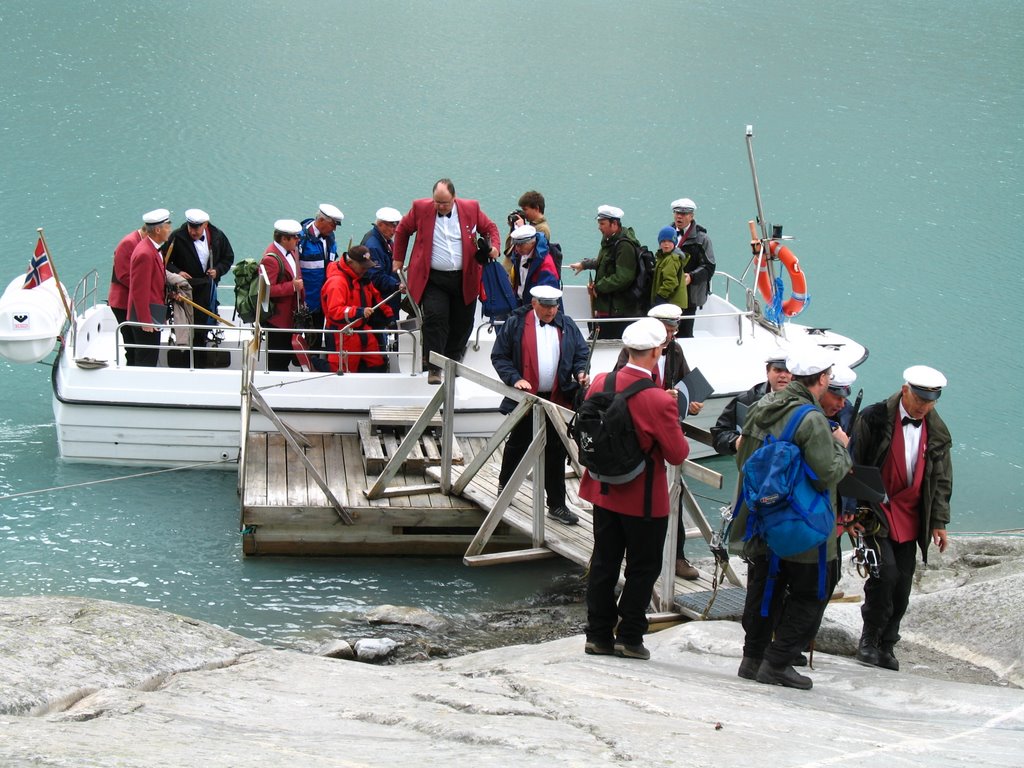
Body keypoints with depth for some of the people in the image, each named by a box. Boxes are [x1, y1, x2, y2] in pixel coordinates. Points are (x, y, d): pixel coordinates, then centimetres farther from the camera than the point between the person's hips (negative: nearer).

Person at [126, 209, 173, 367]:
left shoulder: (152, 250, 12)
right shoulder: (145, 254, -20)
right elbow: (140, 291, -21)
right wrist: (146, 321, -21)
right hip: (147, 318, -10)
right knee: (147, 362, -6)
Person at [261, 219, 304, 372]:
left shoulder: (292, 251, 7)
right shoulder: (270, 259, -23)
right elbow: (267, 289, -27)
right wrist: (292, 287, -26)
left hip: (290, 316, 10)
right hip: (277, 318, -10)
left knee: (288, 355, 18)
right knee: (277, 361, -1)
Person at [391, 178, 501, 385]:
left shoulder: (471, 209, 1)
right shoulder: (420, 209, -1)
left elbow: (490, 228, 14)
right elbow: (402, 230, 15)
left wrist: (495, 247, -6)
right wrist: (398, 259, 15)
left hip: (464, 279, 2)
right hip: (433, 279, -2)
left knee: (462, 323, 9)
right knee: (435, 318, -16)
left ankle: (452, 362, 30)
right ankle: (434, 368, -12)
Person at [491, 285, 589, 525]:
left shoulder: (566, 325, 6)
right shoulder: (515, 324, -4)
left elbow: (581, 354, 14)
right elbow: (499, 356, -2)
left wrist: (580, 372, -6)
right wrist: (514, 379, -15)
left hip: (557, 399, 2)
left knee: (556, 452, 2)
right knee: (518, 444, 15)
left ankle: (557, 505, 7)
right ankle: (504, 484, 41)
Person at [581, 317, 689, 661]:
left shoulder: (600, 383, -7)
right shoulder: (659, 401, -24)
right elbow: (677, 454, -17)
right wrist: (678, 435, 2)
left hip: (604, 491, 6)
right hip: (643, 500, -5)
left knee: (604, 564, 15)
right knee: (643, 568, 10)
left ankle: (598, 635, 19)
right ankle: (630, 637, 12)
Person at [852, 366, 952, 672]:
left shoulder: (937, 432, 6)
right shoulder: (874, 419, -8)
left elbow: (941, 480, 12)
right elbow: (854, 465, -4)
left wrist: (938, 522, 8)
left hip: (911, 519, 4)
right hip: (877, 511, -4)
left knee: (903, 584, 2)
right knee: (886, 573, -17)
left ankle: (886, 646, 15)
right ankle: (869, 639, 0)